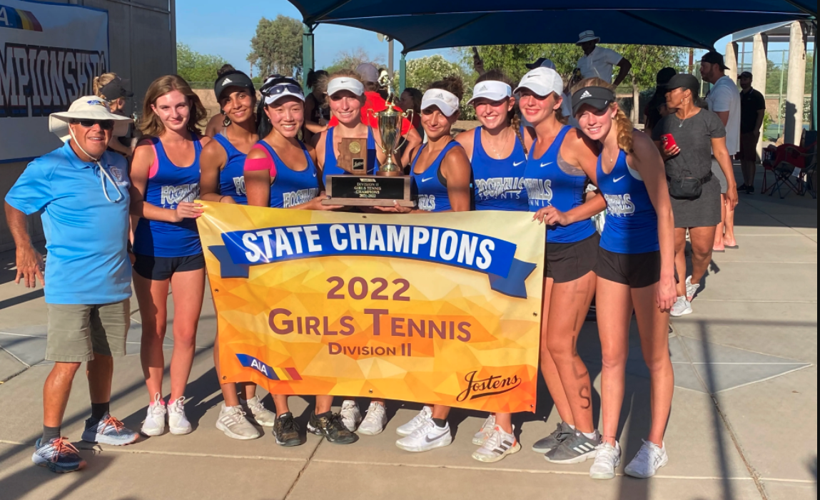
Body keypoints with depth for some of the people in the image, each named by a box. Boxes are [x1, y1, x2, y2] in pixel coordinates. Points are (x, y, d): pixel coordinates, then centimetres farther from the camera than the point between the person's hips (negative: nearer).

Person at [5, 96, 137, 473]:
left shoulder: (118, 166, 8)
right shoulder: (48, 169, -10)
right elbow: (13, 206, 0)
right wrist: (24, 249, -8)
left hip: (114, 282, 6)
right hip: (71, 284, -6)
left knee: (103, 354, 17)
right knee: (68, 362, -7)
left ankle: (99, 423, 34)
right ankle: (49, 443, 5)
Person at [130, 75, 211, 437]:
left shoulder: (203, 145, 0)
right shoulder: (147, 150, -8)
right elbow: (133, 202, -10)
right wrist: (172, 214, -21)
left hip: (191, 249, 2)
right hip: (152, 251, -2)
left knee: (186, 331, 5)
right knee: (154, 330, 12)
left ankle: (176, 403, 22)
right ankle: (155, 403, 26)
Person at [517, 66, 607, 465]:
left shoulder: (573, 141, -11)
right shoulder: (529, 142, 10)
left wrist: (566, 216, -19)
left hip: (575, 250, -7)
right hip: (541, 251, 7)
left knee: (560, 345, -4)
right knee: (541, 344, 8)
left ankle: (587, 436, 11)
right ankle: (568, 425, 23)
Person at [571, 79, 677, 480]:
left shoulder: (638, 146, -17)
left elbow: (664, 211, -17)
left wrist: (667, 275, -19)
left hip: (648, 258, -6)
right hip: (611, 256, 6)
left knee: (655, 356, 9)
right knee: (612, 356, 10)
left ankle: (655, 446, 22)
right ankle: (608, 443, 21)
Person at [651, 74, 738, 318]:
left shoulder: (709, 119, -5)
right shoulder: (665, 123, 6)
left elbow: (721, 153, -1)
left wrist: (732, 185, -2)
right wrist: (663, 154, -11)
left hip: (703, 191, -2)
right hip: (672, 192, 3)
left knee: (702, 248, -2)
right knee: (675, 245, 0)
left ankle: (694, 282, 28)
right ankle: (681, 297, 12)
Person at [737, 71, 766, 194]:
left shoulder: (757, 96, -4)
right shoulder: (738, 96, 14)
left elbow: (761, 114, -9)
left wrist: (756, 130, -16)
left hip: (750, 132, -6)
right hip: (739, 132, 6)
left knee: (750, 158, -6)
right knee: (743, 158, 7)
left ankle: (750, 185, -5)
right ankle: (745, 183, 13)